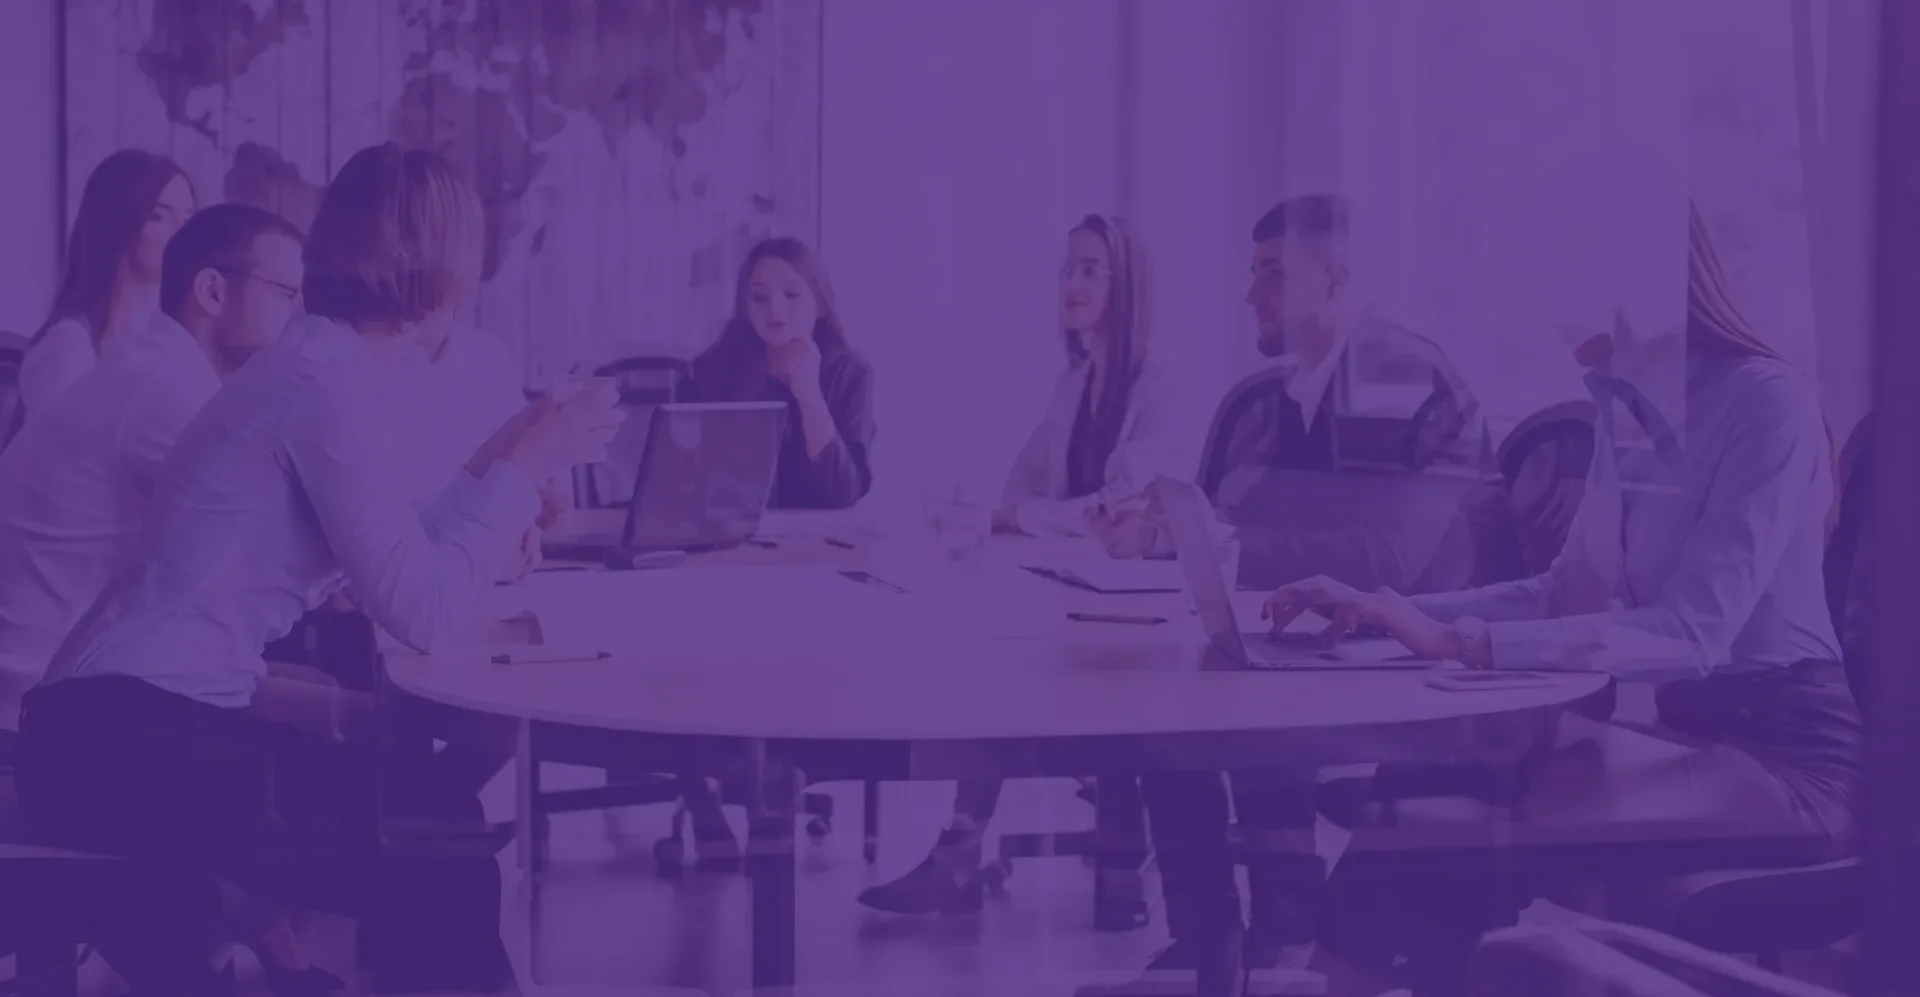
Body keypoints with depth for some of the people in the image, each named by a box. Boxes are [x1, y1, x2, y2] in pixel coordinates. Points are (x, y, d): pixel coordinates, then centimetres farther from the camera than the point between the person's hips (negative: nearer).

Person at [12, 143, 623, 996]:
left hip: (136, 725, 9)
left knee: (429, 812, 5)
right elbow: (423, 612, -19)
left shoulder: (330, 366, 13)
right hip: (126, 736, -9)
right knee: (432, 844, -8)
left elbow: (387, 566, 15)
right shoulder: (329, 377, -15)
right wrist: (525, 468, -9)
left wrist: (498, 464, 23)